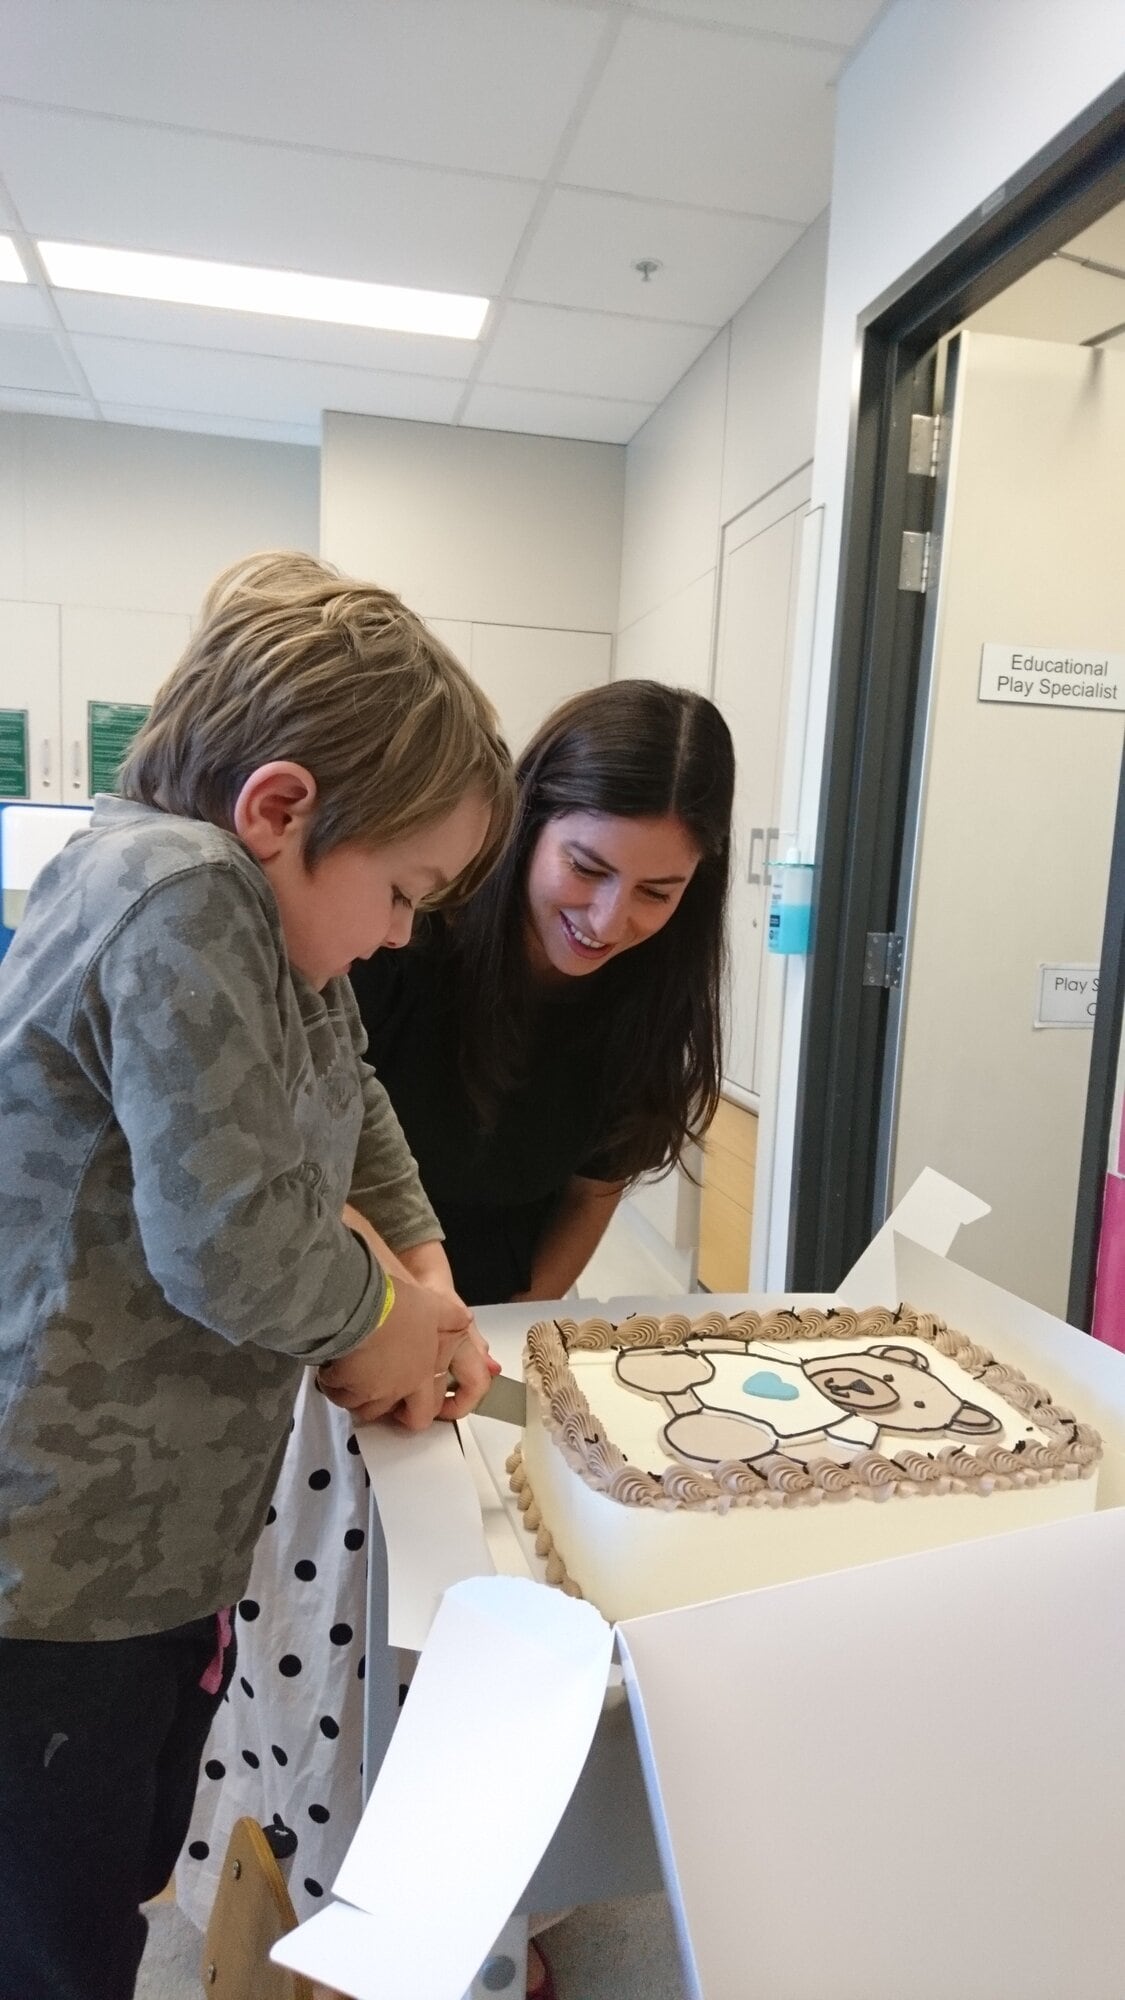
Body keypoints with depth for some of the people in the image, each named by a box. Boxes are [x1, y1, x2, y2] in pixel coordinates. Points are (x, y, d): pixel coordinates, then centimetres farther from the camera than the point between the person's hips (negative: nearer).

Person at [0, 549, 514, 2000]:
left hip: (160, 1543, 9)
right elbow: (232, 1245, -30)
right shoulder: (178, 898, -26)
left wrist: (419, 1272, 0)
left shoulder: (260, 902, 5)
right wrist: (376, 1311, -9)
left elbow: (349, 1101, 15)